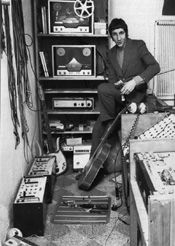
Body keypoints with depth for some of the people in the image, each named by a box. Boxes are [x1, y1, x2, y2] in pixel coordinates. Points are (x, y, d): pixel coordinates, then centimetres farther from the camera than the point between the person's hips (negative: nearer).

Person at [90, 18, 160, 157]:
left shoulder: (138, 45, -3)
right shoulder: (111, 53, 12)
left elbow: (155, 67, -15)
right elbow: (112, 79, 11)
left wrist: (134, 81, -28)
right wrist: (118, 85, -14)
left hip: (136, 93, -5)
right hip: (119, 94, 5)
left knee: (102, 89, -29)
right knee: (98, 128, -8)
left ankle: (111, 121, -10)